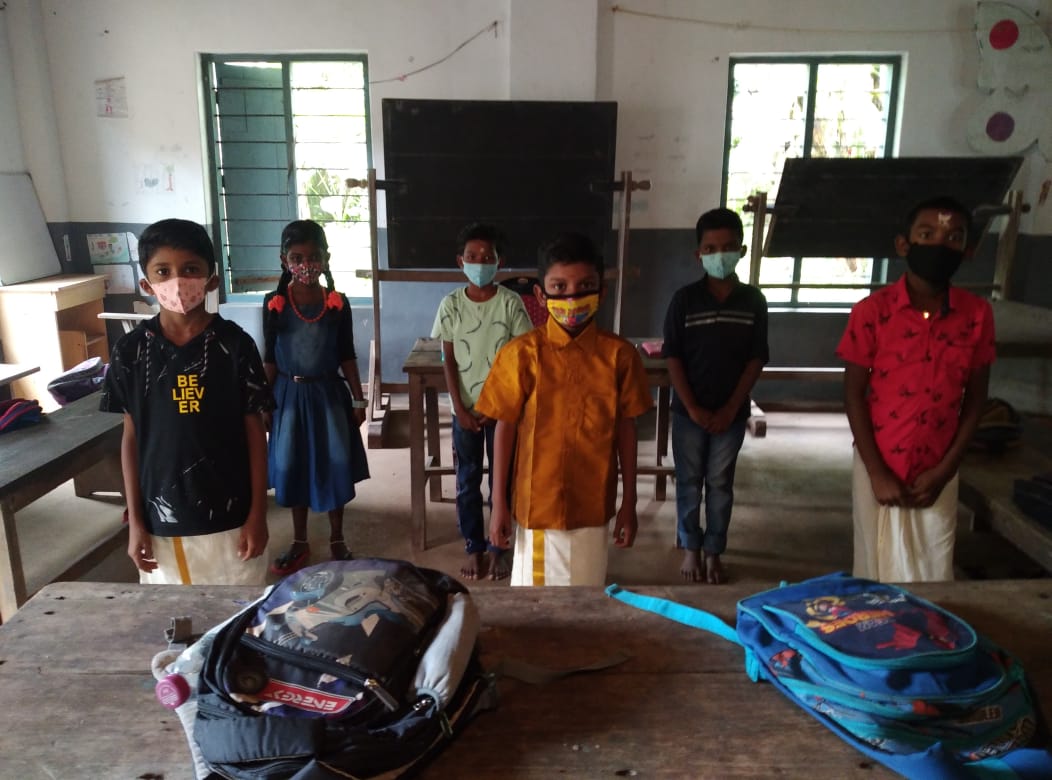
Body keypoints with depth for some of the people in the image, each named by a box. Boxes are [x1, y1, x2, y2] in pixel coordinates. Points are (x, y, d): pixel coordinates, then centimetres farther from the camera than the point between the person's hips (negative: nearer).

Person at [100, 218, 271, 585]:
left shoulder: (235, 344, -9)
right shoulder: (131, 350, -4)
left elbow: (254, 430, -4)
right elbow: (131, 436, 3)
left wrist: (257, 513, -5)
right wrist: (135, 520, 2)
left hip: (230, 515, -1)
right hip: (161, 517, 2)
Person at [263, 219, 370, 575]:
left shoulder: (338, 303, -3)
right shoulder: (274, 303, -4)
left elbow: (347, 357, 2)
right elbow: (270, 359, 1)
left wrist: (358, 399, 1)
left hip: (329, 392, 0)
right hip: (290, 394, 0)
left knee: (335, 465, 6)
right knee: (293, 466, 9)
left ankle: (337, 539, 24)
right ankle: (299, 543, 25)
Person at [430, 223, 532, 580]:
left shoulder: (511, 303, -7)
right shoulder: (451, 304, -3)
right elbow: (448, 360, -1)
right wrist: (461, 408, -8)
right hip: (465, 409, 1)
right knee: (467, 481, 10)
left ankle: (497, 549, 23)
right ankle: (473, 548, 26)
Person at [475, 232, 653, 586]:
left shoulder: (619, 354, -7)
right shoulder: (521, 353, -12)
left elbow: (626, 429, 0)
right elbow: (505, 428, -6)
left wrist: (629, 502, 3)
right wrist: (499, 503, -3)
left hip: (593, 502, 2)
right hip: (538, 501, -2)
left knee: (588, 582, 17)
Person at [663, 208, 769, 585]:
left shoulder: (753, 301, -2)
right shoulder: (684, 299, -6)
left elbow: (756, 359, -1)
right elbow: (673, 357, -6)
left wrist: (731, 408, -8)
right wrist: (693, 408, -11)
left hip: (732, 412, 1)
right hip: (689, 412, -1)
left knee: (720, 484, 11)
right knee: (689, 482, 9)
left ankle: (714, 552, 24)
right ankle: (691, 549, 24)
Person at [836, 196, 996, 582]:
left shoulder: (977, 315, -3)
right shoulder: (872, 311, -11)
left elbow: (975, 398, 3)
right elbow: (853, 394, -8)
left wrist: (944, 470, -4)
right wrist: (877, 472, -10)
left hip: (937, 473, 2)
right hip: (880, 468, -2)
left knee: (934, 577, 10)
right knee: (880, 573, 11)